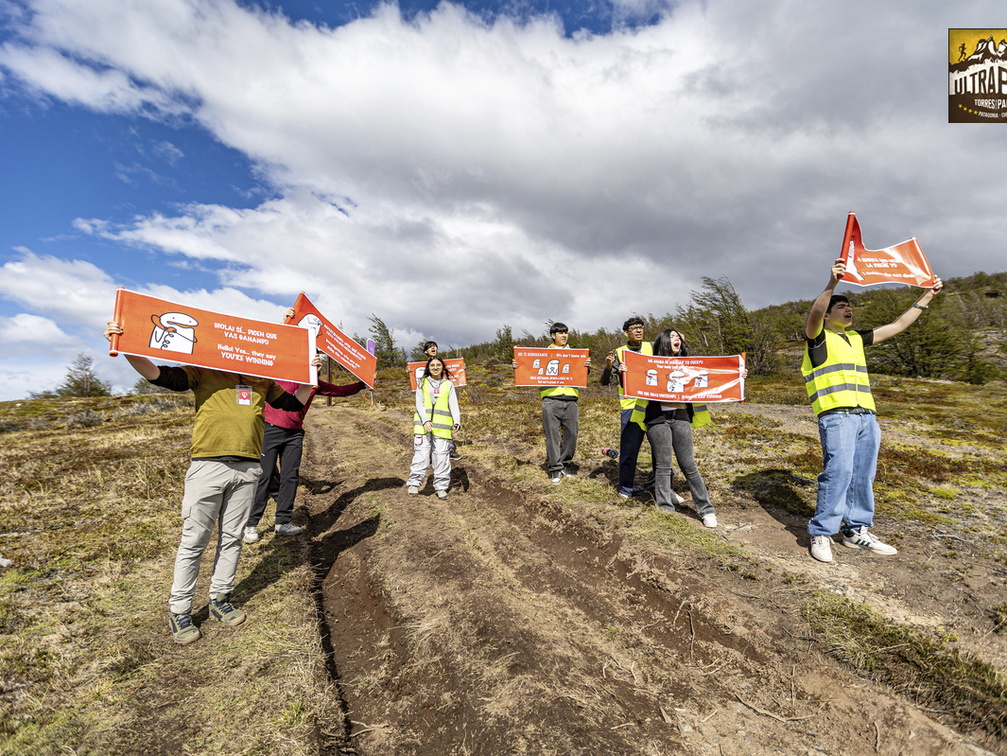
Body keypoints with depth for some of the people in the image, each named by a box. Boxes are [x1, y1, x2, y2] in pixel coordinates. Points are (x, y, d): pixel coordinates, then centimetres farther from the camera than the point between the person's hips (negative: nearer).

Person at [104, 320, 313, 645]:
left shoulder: (263, 379, 16)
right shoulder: (203, 371, 5)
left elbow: (293, 403, 22)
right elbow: (159, 375, -6)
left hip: (247, 468, 3)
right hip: (208, 466, -3)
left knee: (231, 539, 13)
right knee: (194, 541, 6)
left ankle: (220, 600, 28)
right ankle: (179, 611, 21)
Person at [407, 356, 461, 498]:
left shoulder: (448, 385, 13)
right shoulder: (422, 383, 12)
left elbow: (453, 404, 4)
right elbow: (419, 403, 3)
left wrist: (456, 421, -12)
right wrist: (425, 420, -13)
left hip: (442, 426, 1)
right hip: (423, 424, 0)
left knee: (442, 456, 1)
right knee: (421, 454, -7)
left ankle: (441, 487, 10)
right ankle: (414, 483, 5)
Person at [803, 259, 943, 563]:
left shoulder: (857, 339, 24)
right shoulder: (818, 339, 2)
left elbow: (897, 325, 29)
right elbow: (814, 316, -19)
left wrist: (927, 296, 27)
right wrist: (831, 284, -34)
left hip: (867, 417, 8)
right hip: (836, 416, -7)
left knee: (863, 476, 9)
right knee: (837, 473, -15)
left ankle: (857, 530, 20)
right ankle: (821, 534, -7)